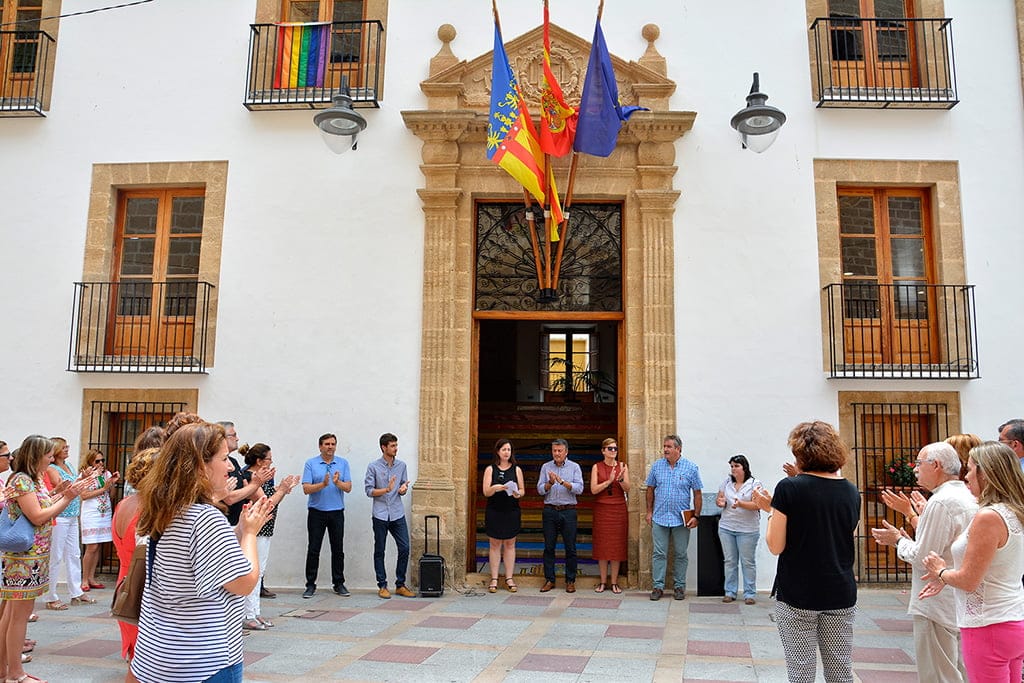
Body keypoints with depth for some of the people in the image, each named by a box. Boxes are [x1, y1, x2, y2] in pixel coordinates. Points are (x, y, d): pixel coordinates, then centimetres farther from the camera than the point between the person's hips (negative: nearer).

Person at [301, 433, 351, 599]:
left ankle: (339, 584, 16)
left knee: (338, 550, 6)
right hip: (316, 512, -2)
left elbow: (348, 487, -2)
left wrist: (338, 483, -22)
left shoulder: (343, 463, 5)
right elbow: (306, 489, -9)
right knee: (313, 550, 2)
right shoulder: (310, 464, -1)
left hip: (337, 512, 2)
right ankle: (310, 585, 11)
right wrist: (323, 484, -24)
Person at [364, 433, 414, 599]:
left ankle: (400, 585, 11)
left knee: (404, 548, -2)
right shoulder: (373, 467, -3)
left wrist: (403, 489, -9)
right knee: (379, 551, 5)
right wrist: (387, 489, -19)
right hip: (380, 515, -3)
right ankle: (382, 586, 16)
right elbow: (369, 490, -6)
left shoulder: (401, 465, 8)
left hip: (398, 514, 3)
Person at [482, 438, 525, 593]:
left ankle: (509, 579, 11)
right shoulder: (490, 469, 2)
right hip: (494, 511, -1)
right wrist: (495, 488, -23)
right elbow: (486, 492, -4)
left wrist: (517, 493, -15)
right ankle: (494, 579, 8)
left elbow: (522, 490, 7)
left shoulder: (516, 469, 7)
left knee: (510, 545, 5)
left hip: (511, 511, 1)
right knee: (494, 545, 3)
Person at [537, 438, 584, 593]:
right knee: (549, 547, 5)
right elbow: (540, 490, 1)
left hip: (568, 511, -1)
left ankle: (570, 581, 13)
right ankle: (549, 580, 14)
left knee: (570, 547, 2)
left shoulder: (574, 467, 3)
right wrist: (550, 482, -17)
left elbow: (579, 488, -9)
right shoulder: (546, 467, 8)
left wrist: (562, 481, -21)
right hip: (550, 510, 1)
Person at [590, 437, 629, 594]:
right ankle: (603, 582, 12)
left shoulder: (622, 466, 4)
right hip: (601, 509, -1)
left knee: (617, 546, 2)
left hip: (619, 509, 1)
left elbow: (627, 489, -3)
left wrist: (620, 479, -22)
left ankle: (614, 582, 11)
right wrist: (609, 481, -18)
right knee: (601, 545, 2)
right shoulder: (597, 467, 2)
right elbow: (593, 489, -6)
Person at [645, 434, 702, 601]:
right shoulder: (657, 466, 4)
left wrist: (696, 516, -4)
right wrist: (649, 511, 7)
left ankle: (679, 586, 19)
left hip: (682, 519, -1)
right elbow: (650, 489, 11)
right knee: (659, 554, 2)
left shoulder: (691, 468, -2)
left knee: (681, 555, 8)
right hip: (659, 518, 1)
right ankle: (658, 586, 9)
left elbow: (697, 494, 1)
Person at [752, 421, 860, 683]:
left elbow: (776, 546, -12)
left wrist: (770, 509, 3)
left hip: (797, 595, -4)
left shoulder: (789, 488, -12)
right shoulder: (851, 492, 2)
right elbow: (847, 540, 14)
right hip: (841, 595, 4)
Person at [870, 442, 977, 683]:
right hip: (962, 603, 10)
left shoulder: (940, 502, -20)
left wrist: (898, 541, -4)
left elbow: (923, 559, -21)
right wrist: (907, 540, 11)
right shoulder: (968, 498, 10)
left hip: (938, 606, -10)